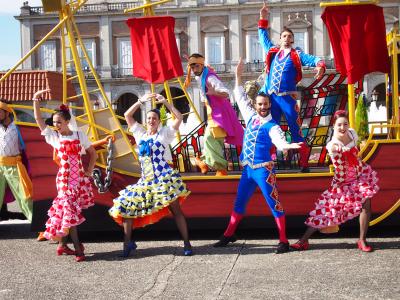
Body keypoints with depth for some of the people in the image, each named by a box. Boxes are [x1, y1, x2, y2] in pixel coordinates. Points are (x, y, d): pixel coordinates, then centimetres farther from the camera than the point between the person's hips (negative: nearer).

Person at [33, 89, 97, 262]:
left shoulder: (79, 135, 5)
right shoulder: (53, 137, 2)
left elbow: (93, 153, 11)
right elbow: (39, 120, -3)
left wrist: (89, 171, 3)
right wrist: (36, 100, -9)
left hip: (79, 177, 2)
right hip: (64, 178, -2)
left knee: (64, 210, 8)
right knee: (70, 210, -8)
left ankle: (62, 244, 19)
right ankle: (77, 247, -7)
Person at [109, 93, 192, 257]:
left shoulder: (164, 133, 5)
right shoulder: (140, 133, 17)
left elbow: (179, 118, -3)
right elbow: (127, 115, 15)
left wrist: (165, 102, -4)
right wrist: (141, 101, 8)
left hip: (164, 177, -5)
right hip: (145, 180, 5)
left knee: (175, 209, -7)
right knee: (125, 206, 1)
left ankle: (187, 243, -2)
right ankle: (128, 242, 12)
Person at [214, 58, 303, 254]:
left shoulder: (272, 126, -9)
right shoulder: (251, 117, 9)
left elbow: (280, 143, -26)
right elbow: (240, 97, 18)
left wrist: (289, 146, -49)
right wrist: (238, 76, 16)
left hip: (263, 170, -6)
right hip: (247, 169, 6)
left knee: (274, 204, -4)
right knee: (239, 202, 16)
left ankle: (283, 240, 0)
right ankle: (229, 235, 28)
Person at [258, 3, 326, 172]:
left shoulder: (297, 55, 4)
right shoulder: (272, 51, 15)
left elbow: (313, 59, -9)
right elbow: (263, 37, 29)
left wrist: (320, 66, -31)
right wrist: (263, 18, 25)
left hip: (288, 97, -3)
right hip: (271, 97, 3)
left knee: (296, 129, -2)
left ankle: (304, 163, 2)